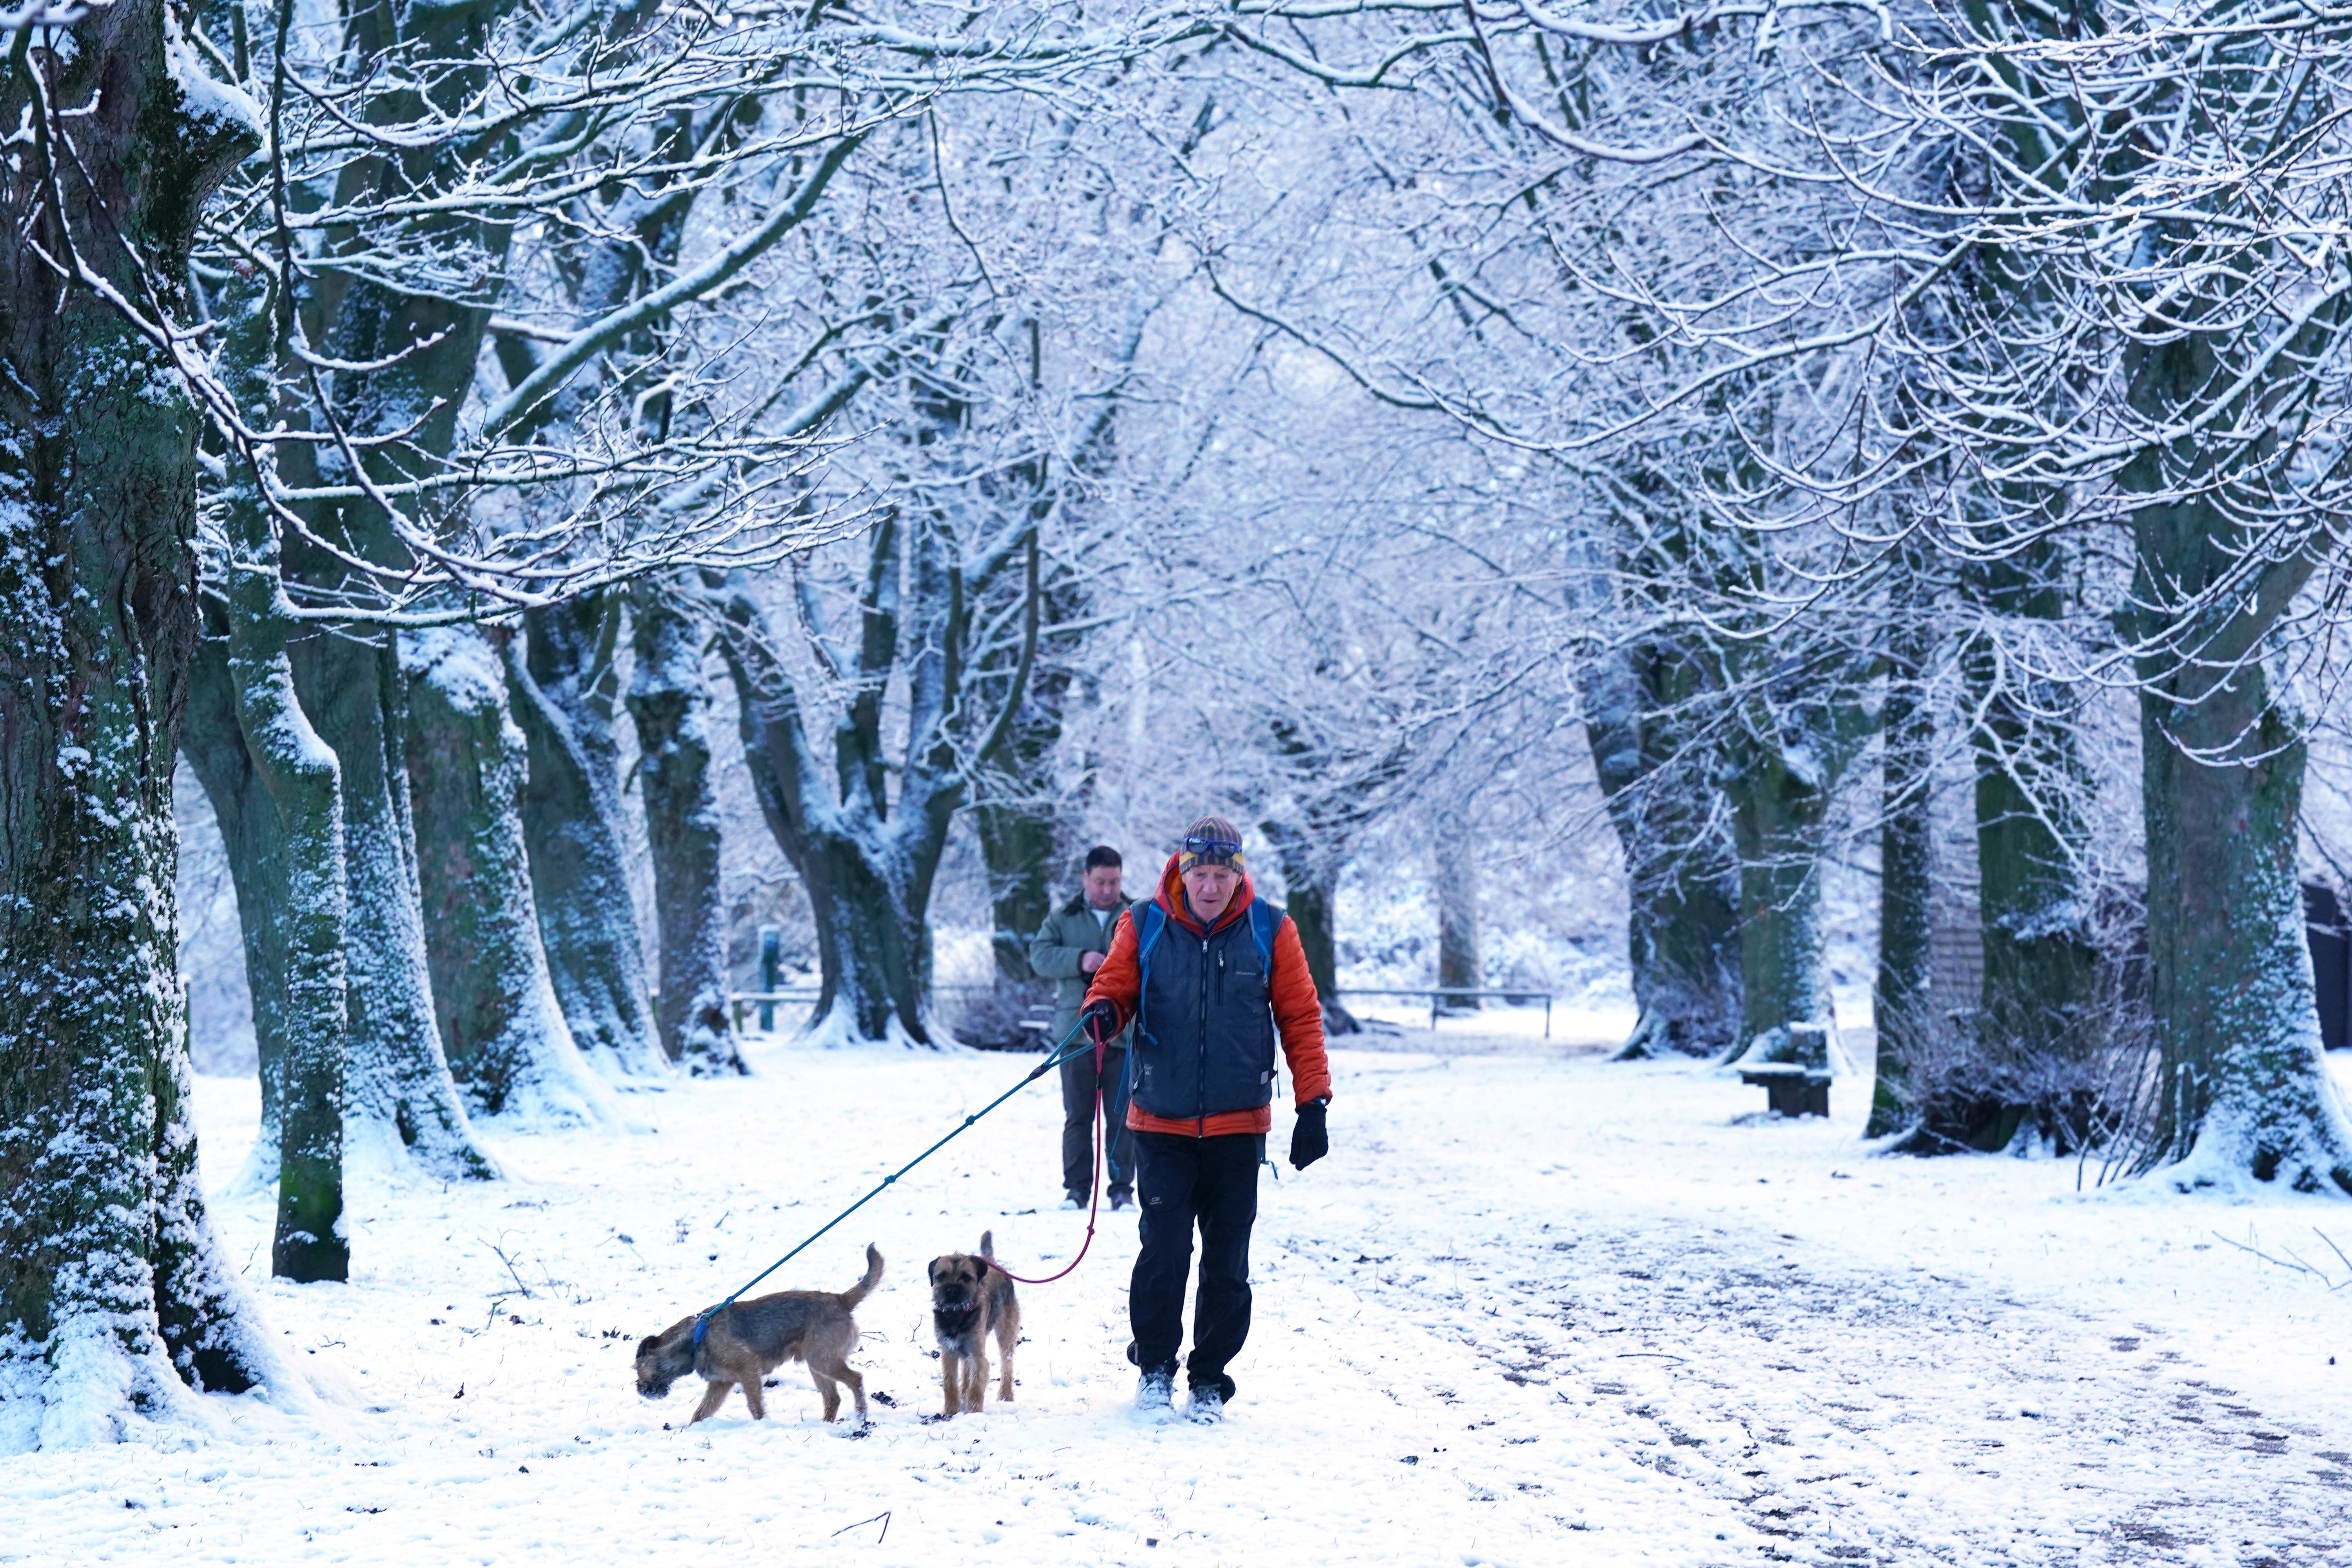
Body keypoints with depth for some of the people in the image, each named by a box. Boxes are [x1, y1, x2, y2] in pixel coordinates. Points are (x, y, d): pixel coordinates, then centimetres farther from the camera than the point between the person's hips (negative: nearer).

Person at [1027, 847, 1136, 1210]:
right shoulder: (1063, 919, 11)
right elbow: (1040, 955, -1)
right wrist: (1079, 960, -17)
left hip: (1124, 1034, -1)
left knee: (1122, 1115, 0)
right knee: (1077, 1115, 3)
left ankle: (1122, 1187, 7)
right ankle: (1076, 1188, 9)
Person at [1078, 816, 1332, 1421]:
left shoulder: (1270, 932, 1)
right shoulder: (1143, 927, 1)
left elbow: (1300, 1018, 6)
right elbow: (1115, 984, 9)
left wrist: (1313, 1104, 2)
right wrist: (1103, 1010, -17)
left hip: (1238, 1126, 1)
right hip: (1162, 1125, -1)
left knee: (1227, 1261, 4)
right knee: (1164, 1248, -9)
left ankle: (1210, 1378, 17)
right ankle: (1155, 1364, 12)